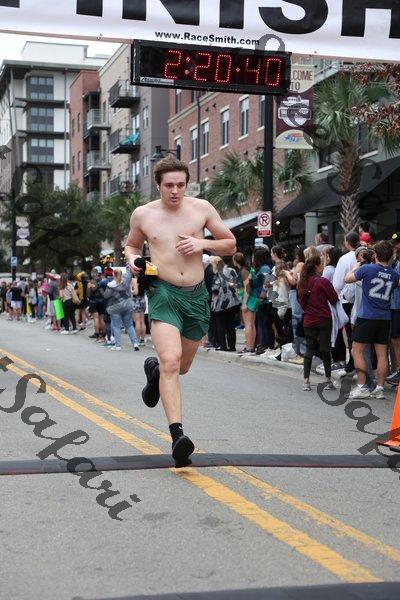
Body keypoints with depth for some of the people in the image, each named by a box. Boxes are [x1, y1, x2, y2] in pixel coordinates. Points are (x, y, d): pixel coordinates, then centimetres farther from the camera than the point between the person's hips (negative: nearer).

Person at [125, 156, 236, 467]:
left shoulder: (202, 208, 2)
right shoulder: (143, 214, 2)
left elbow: (231, 245, 9)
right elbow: (132, 244, 21)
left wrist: (203, 244, -9)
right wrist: (132, 258, -1)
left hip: (197, 295, 3)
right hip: (164, 293, -3)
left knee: (182, 366, 18)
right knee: (171, 361, -23)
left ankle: (154, 368, 53)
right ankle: (178, 435, -26)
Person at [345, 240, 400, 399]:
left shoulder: (367, 269, -10)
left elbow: (347, 279, 1)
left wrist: (355, 268, 20)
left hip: (367, 316, -5)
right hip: (385, 318, 5)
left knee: (357, 351, 2)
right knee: (382, 354, 8)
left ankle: (362, 387, -2)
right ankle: (380, 388, 9)